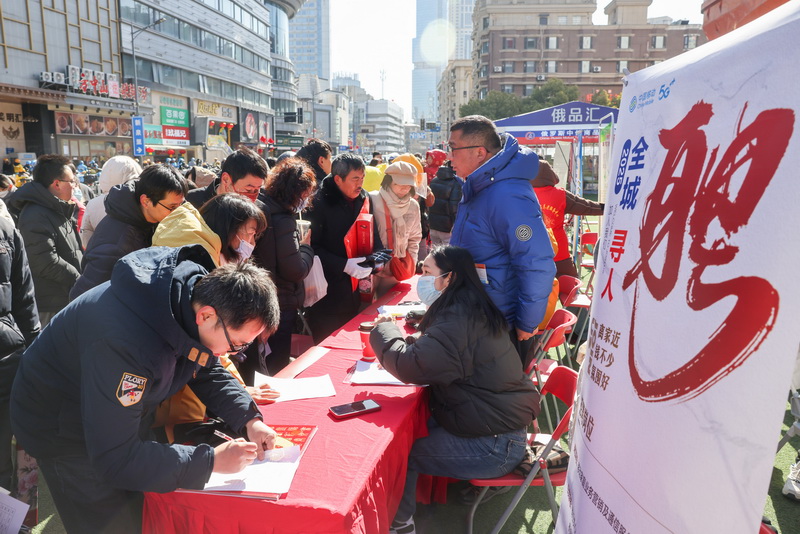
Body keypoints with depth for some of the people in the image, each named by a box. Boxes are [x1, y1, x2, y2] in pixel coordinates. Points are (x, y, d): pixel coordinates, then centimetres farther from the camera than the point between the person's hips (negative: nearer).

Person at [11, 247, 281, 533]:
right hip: (63, 430, -7)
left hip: (124, 415, 7)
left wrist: (249, 420, -14)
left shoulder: (202, 288, -19)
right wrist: (212, 460, -33)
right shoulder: (125, 342, -42)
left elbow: (208, 370, -1)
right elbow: (115, 460, -35)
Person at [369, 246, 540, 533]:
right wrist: (402, 335, -4)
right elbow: (432, 352, 14)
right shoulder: (468, 308, 6)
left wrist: (384, 331, -14)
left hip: (495, 445, -9)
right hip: (500, 423, 9)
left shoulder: (459, 319, -25)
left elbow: (412, 366, -32)